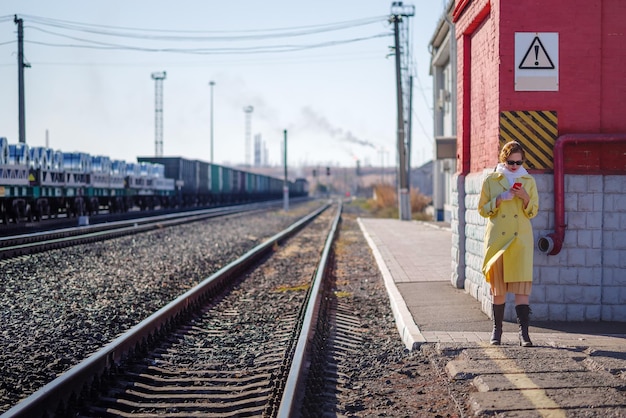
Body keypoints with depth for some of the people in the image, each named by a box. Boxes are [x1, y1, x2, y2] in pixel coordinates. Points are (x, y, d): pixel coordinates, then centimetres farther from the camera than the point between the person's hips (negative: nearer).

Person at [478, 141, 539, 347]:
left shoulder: (528, 181, 9)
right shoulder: (491, 180, 5)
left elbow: (533, 212, 9)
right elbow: (483, 209, 5)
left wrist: (526, 198, -10)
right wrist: (500, 199, -11)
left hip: (521, 239, 0)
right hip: (497, 239, 0)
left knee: (522, 285, -9)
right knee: (498, 287, 4)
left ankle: (524, 333, -10)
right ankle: (497, 330, 16)